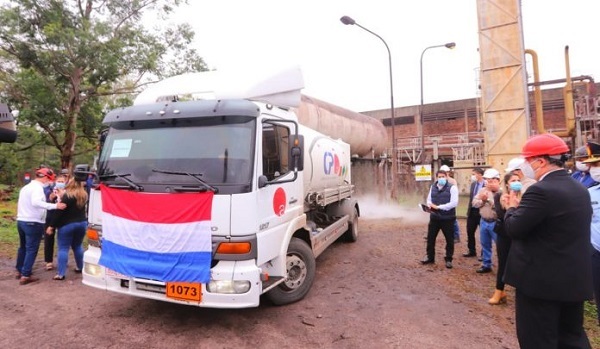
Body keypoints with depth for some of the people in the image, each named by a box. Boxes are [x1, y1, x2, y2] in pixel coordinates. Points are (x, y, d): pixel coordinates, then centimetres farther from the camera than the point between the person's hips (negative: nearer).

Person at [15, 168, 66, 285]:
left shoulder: (26, 187, 15)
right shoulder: (38, 187, -17)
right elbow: (36, 202, -34)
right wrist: (55, 206, -40)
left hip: (21, 221, 10)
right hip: (33, 223, -10)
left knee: (23, 247, 22)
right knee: (31, 249, -2)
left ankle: (20, 271, 33)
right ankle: (25, 276, -1)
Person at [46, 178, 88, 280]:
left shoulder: (67, 196, -14)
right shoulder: (84, 196, 5)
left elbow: (60, 213, -15)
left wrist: (52, 226, -10)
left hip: (67, 225, -6)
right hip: (82, 223, 6)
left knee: (63, 248, 0)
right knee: (77, 246, 21)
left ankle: (61, 273, 0)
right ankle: (80, 267, 29)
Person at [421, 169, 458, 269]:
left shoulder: (452, 188, -9)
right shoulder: (433, 187, 9)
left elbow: (454, 203, -18)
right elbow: (429, 199, 17)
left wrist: (438, 207, -20)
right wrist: (430, 205, -7)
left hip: (447, 218, -5)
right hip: (434, 217, 5)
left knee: (449, 240, 7)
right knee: (430, 238, 11)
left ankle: (448, 259, 22)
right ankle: (430, 257, 27)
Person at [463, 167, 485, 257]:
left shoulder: (486, 185, -15)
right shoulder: (473, 184, 9)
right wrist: (469, 209, 13)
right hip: (472, 211, 7)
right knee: (470, 232, 12)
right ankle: (472, 251, 26)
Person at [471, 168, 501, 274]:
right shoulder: (483, 190, 7)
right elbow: (474, 203, 6)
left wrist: (488, 199, -21)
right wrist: (482, 200, -11)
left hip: (496, 223, -6)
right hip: (484, 222, 6)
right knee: (485, 245, 16)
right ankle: (486, 265, 28)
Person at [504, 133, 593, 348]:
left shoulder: (541, 191, -21)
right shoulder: (580, 189, 8)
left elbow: (514, 229, -22)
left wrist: (513, 208, -2)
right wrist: (523, 208, 11)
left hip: (541, 280, -9)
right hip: (575, 279, 9)